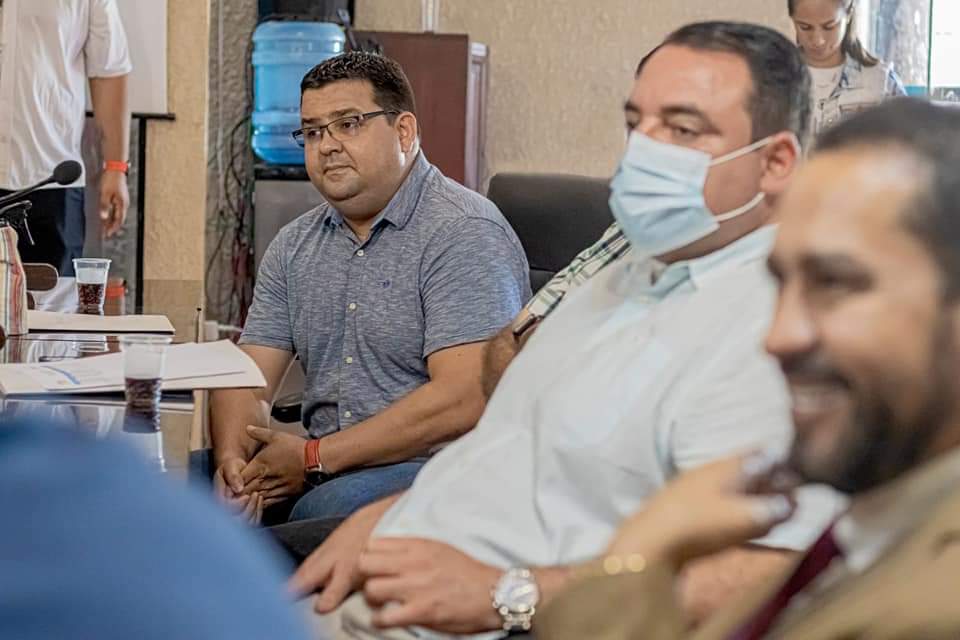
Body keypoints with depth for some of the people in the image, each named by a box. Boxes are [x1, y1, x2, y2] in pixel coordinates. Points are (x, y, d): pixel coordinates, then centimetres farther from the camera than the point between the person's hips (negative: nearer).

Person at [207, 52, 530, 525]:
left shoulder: (465, 234, -10)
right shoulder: (295, 247, 15)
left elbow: (463, 401, -20)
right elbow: (250, 380, 11)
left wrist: (315, 457, -19)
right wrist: (232, 460, -13)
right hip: (322, 469, 6)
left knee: (327, 509, -36)